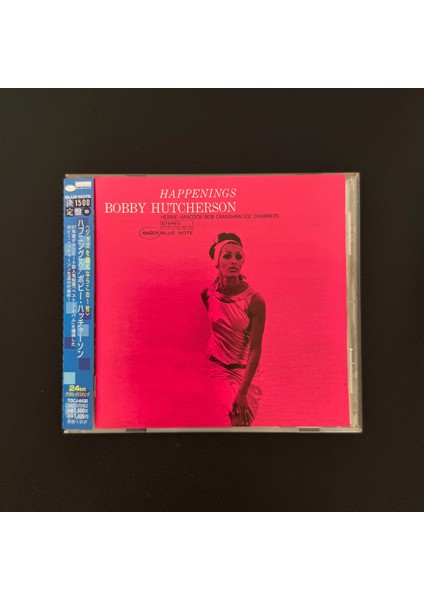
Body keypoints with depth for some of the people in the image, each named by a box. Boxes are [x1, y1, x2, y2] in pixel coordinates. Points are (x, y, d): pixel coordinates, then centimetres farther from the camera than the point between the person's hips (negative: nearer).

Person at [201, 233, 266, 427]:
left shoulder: (254, 300, -19)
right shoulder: (208, 294, -11)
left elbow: (255, 348, -18)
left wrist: (242, 392, -23)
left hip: (246, 369, 0)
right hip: (218, 366, 1)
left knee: (246, 420, 3)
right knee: (237, 421, -6)